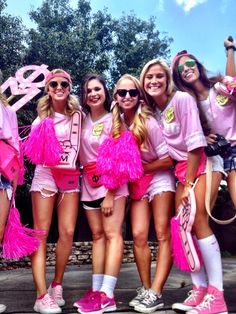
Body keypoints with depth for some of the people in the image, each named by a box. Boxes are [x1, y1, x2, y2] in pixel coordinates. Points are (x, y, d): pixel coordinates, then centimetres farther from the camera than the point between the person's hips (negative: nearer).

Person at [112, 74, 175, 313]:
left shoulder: (149, 123, -18)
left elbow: (167, 160, -15)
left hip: (159, 179, -4)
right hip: (136, 184, 4)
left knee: (162, 234, -6)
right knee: (138, 235, -4)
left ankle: (155, 293, -3)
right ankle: (145, 288, 10)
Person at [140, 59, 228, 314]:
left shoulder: (182, 99, -13)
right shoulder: (151, 110, 7)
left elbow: (195, 143, -17)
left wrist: (189, 183, -16)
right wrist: (183, 180, 5)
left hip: (198, 164, -7)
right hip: (180, 169, 7)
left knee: (198, 222, -15)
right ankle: (200, 290, 10)